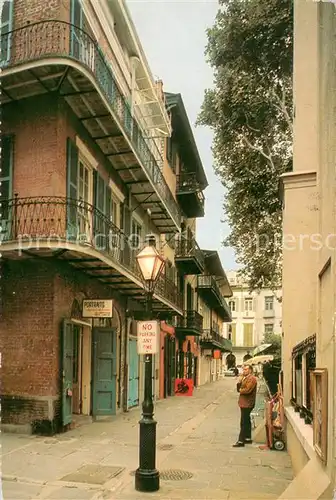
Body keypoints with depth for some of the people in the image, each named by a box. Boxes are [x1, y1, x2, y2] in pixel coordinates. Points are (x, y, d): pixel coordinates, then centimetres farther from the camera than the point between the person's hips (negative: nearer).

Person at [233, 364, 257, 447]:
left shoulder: (252, 379, -14)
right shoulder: (245, 378, 17)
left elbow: (247, 390, -25)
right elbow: (239, 389, 15)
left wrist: (240, 390, -7)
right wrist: (239, 382, -4)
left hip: (247, 404, -10)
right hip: (244, 403, 10)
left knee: (244, 422, -9)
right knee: (246, 421, 17)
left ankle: (241, 441, -9)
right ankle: (248, 438, 27)